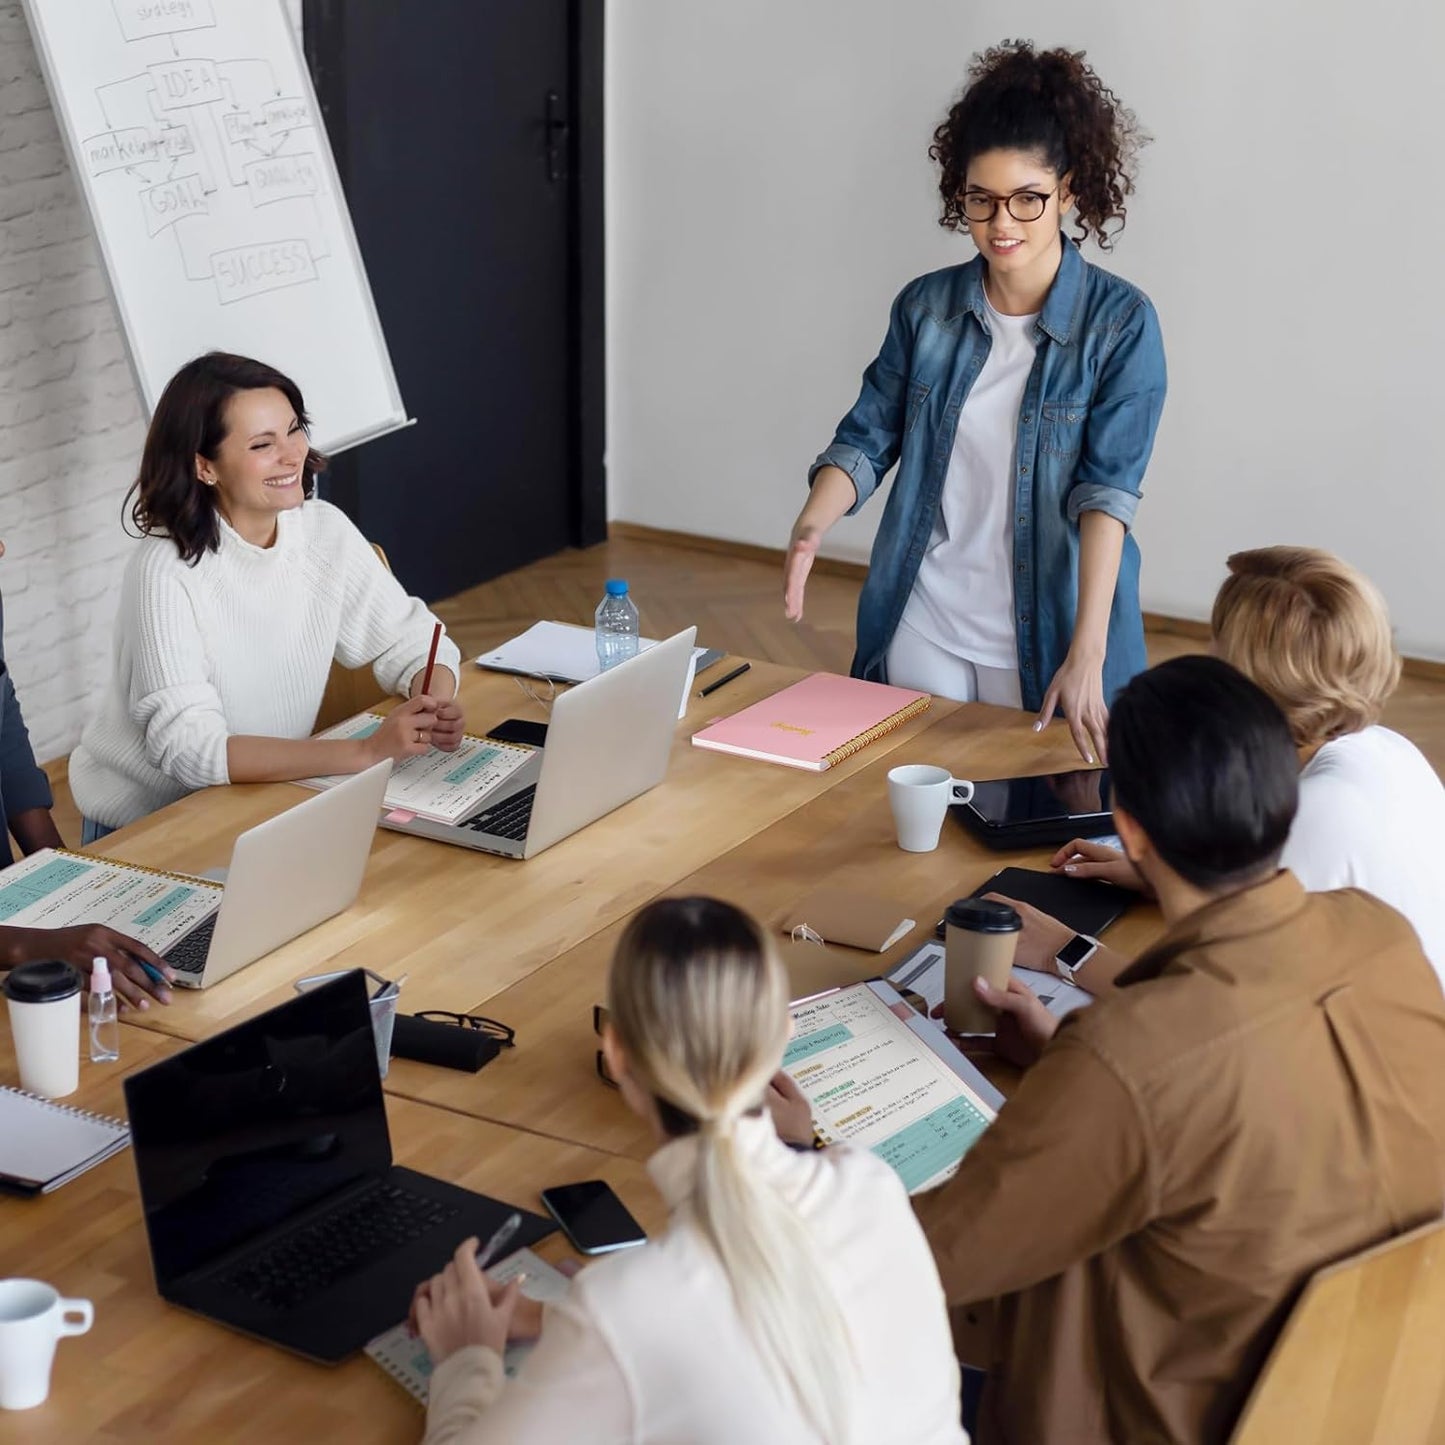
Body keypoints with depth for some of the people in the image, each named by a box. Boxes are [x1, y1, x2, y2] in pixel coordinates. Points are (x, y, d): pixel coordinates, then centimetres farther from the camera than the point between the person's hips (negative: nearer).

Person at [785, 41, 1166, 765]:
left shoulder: (1120, 321, -11)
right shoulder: (926, 306, 1)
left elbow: (1108, 489, -18)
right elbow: (867, 439, 2)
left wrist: (1086, 657, -28)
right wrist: (811, 528, -20)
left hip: (1048, 634, -3)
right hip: (921, 624, 3)